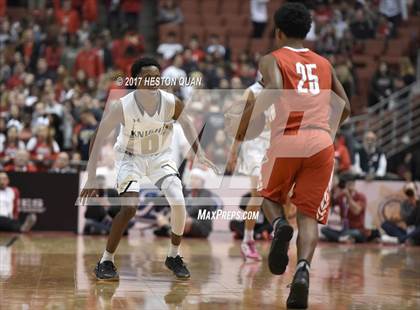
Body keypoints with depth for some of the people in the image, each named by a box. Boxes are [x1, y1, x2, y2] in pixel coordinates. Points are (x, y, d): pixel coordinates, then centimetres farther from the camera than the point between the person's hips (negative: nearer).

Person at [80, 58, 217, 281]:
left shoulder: (171, 103, -20)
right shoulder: (123, 106, -28)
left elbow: (185, 123, 3)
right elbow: (98, 138, -22)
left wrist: (198, 153, -6)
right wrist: (91, 178, -27)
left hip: (160, 156, 3)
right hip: (130, 157, -3)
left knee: (179, 203, -14)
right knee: (129, 207, -22)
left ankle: (174, 257, 9)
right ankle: (105, 262, -7)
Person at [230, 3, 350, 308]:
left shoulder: (271, 60, 8)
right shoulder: (324, 64, 21)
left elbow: (274, 89, -14)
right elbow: (345, 108, 22)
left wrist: (247, 116, -5)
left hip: (287, 140, -2)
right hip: (322, 142, 2)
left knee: (270, 195, 24)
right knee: (309, 216, 4)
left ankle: (279, 225, -9)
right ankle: (303, 269, -21)